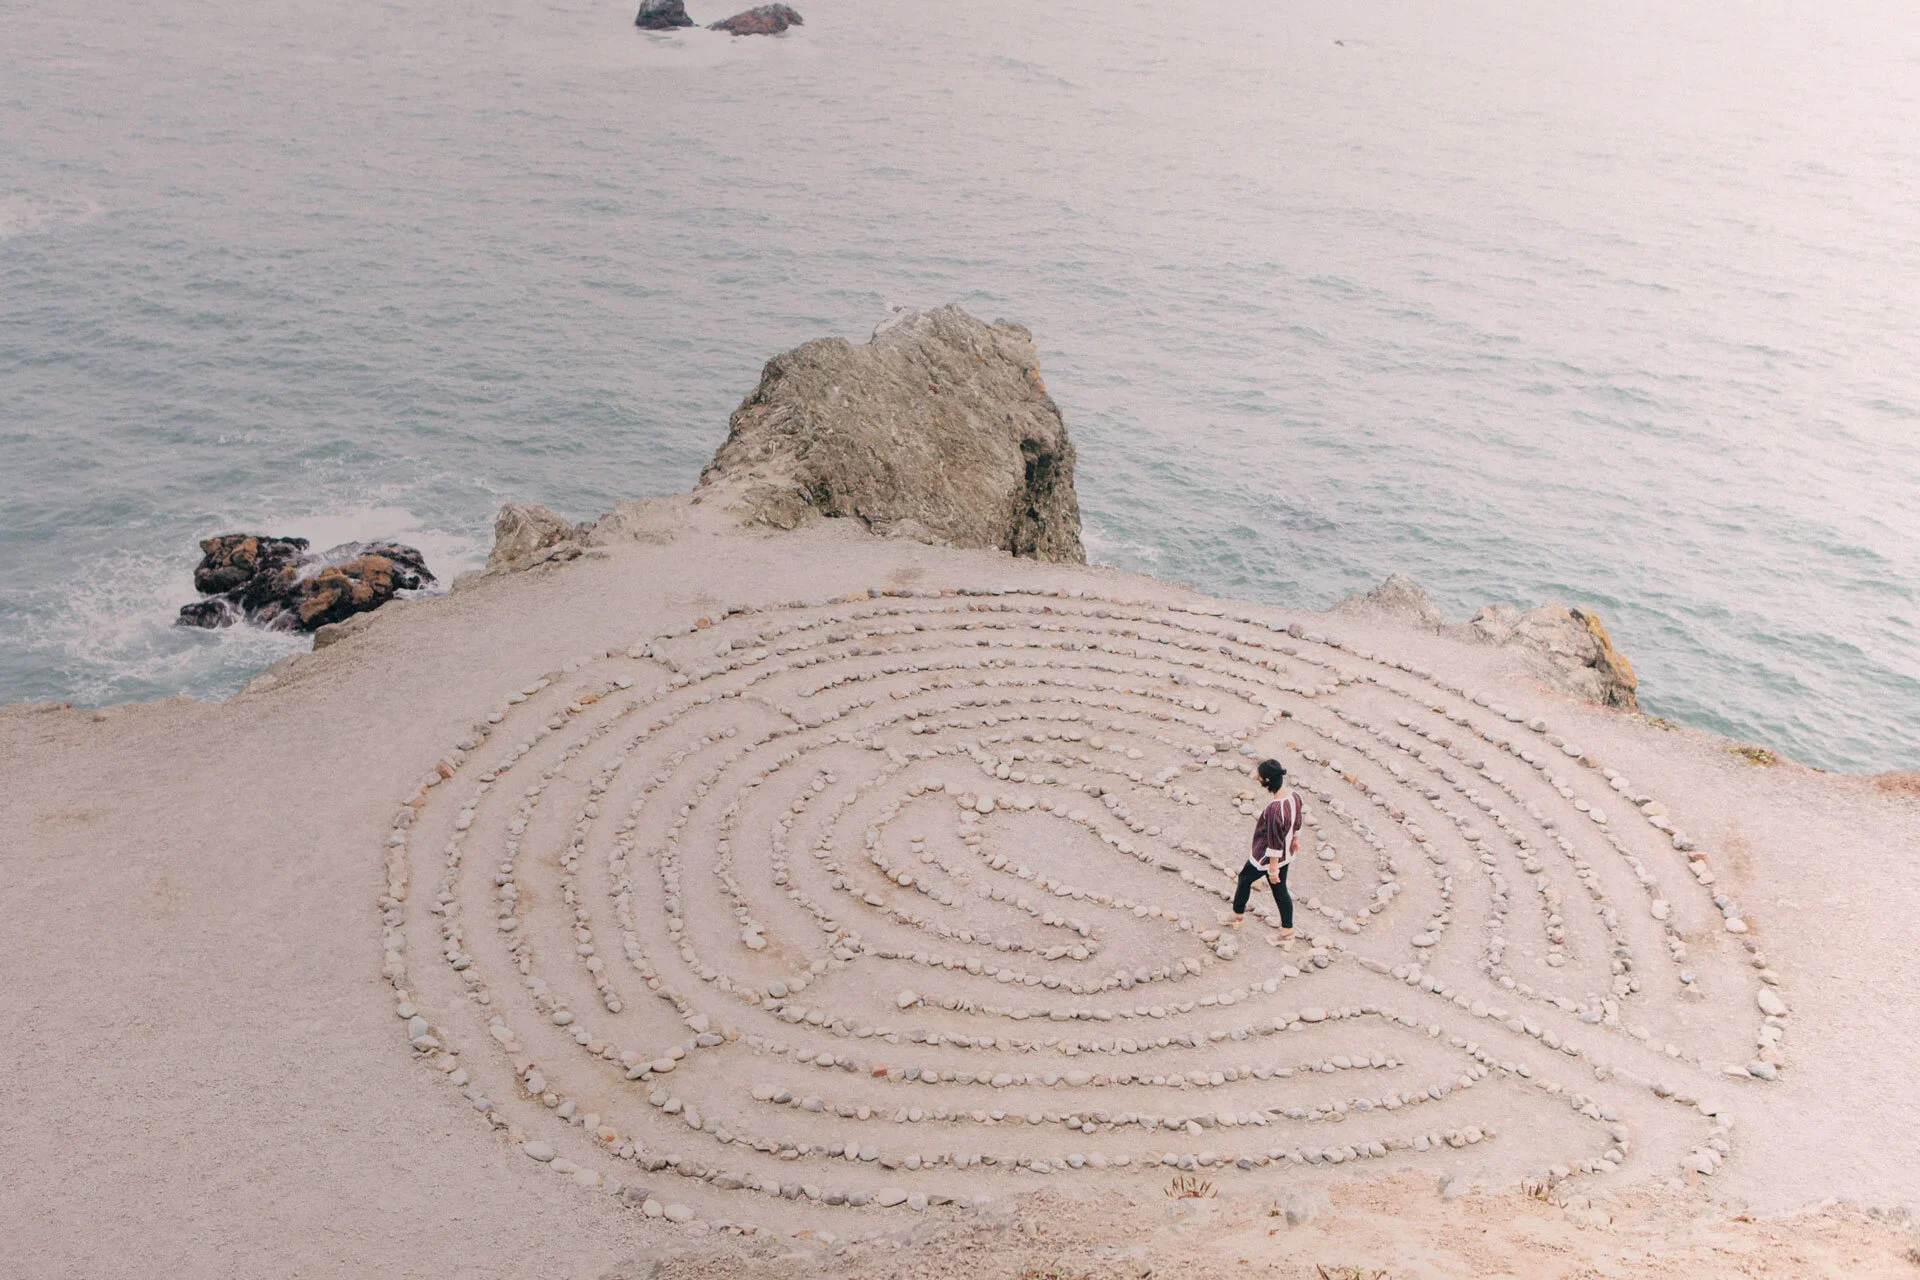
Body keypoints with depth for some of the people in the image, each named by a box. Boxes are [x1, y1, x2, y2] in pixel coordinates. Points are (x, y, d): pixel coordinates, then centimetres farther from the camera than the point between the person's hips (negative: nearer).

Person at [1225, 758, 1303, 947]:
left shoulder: (1273, 809, -37)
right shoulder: (1294, 795, -12)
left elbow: (1275, 842, -28)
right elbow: (1299, 820, 7)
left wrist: (1273, 868, -17)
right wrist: (1295, 838, 26)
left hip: (1267, 857, -7)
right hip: (1286, 855, 7)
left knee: (1244, 879, 21)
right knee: (1280, 890, 21)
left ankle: (1237, 915, 43)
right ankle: (1287, 933, 31)